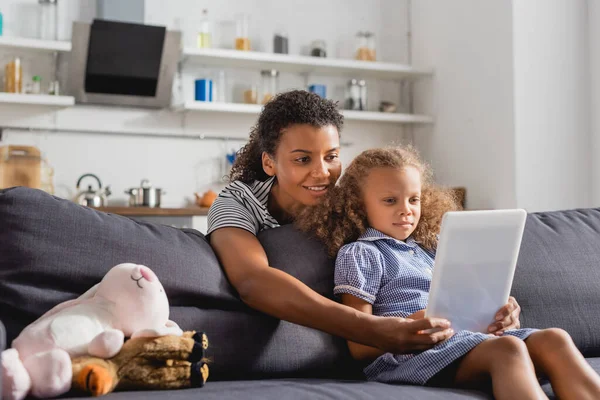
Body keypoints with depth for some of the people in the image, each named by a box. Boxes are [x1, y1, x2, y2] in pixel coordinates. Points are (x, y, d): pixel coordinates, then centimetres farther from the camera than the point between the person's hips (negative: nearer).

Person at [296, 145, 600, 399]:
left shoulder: (427, 252, 29)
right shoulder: (359, 253, 6)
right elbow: (360, 347, -2)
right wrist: (415, 324, -20)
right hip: (405, 355, -7)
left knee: (552, 339, -18)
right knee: (507, 348, -33)